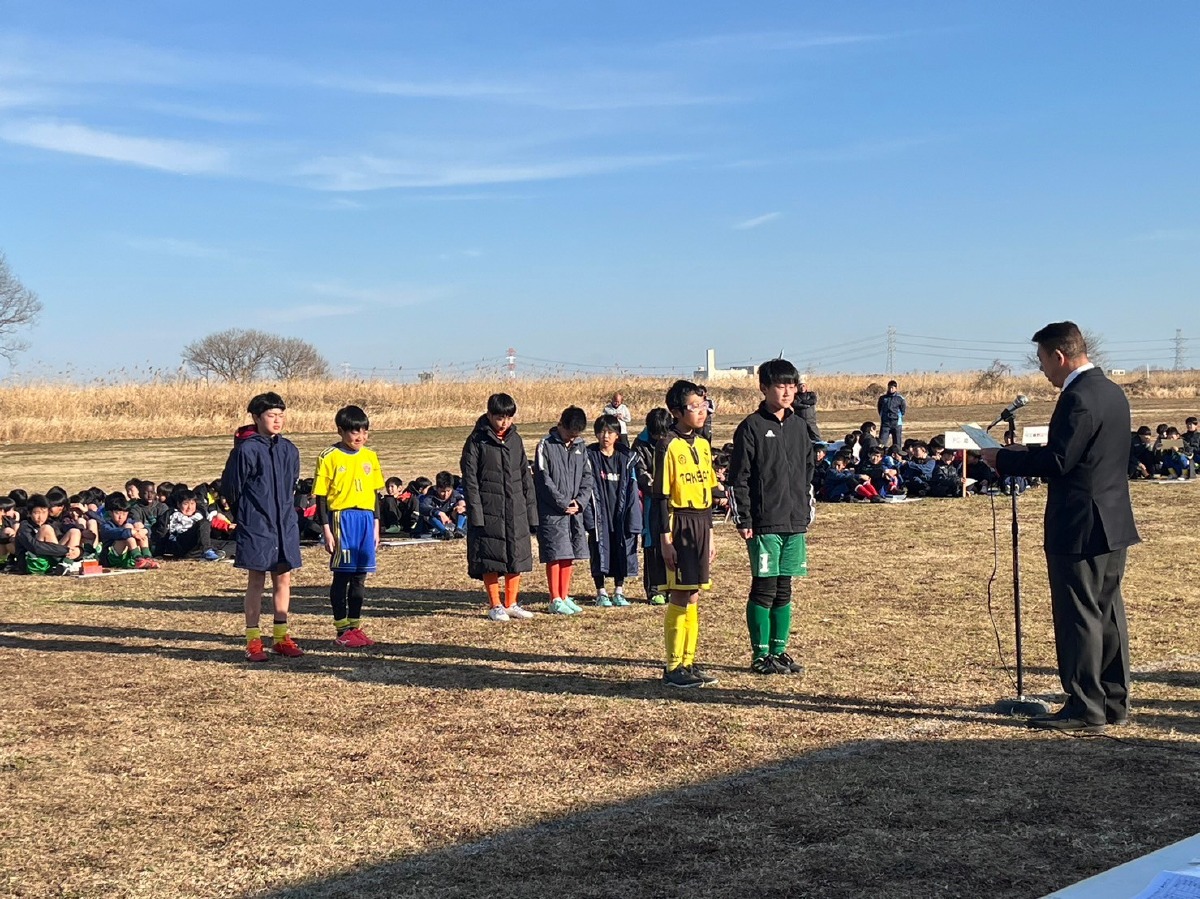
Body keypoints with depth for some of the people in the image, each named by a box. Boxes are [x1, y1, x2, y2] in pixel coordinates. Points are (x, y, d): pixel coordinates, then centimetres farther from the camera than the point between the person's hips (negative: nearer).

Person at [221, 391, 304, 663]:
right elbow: (230, 487, -4)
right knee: (256, 581, 0)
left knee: (283, 579, 9)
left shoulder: (289, 449, 7)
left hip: (285, 524, 5)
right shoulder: (246, 449, -10)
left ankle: (281, 636, 18)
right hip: (256, 525, -5)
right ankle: (253, 641, 6)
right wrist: (245, 516, 5)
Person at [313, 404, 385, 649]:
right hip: (341, 518, -5)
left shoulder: (370, 457, 10)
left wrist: (376, 526, 14)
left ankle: (355, 626, 17)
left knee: (360, 577, 8)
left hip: (366, 519, 5)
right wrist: (326, 530, -9)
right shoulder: (329, 458, -5)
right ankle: (342, 630, 7)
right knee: (342, 575, 0)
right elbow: (321, 497, -4)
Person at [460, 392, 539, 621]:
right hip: (489, 511, -5)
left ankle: (511, 604, 19)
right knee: (490, 560, 0)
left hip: (516, 511, 5)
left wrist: (531, 511, 11)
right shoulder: (477, 441, -4)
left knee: (516, 557, 8)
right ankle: (495, 606, 11)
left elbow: (526, 477, 15)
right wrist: (475, 513, -14)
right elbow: (469, 480, -7)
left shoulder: (515, 440, 11)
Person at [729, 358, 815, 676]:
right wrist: (743, 520, -11)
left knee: (784, 590, 10)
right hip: (764, 524, -5)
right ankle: (760, 655, 6)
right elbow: (739, 478, -7)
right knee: (763, 589, -2)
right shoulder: (752, 427, -6)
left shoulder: (800, 426, 12)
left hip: (795, 523, 5)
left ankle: (779, 651, 18)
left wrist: (806, 515, 14)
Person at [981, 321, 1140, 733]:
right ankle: (1113, 702, 22)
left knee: (1079, 617, -3)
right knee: (1108, 612, 15)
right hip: (1115, 524, 10)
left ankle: (1085, 709, 2)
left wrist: (1004, 459, -10)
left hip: (1080, 527, -10)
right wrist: (1027, 454, 15)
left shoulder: (1077, 398, -19)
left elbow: (1057, 461, -22)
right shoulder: (1112, 392, 12)